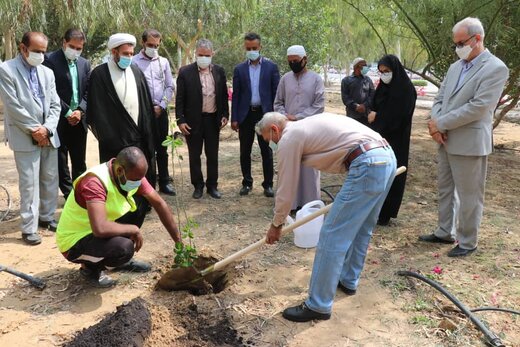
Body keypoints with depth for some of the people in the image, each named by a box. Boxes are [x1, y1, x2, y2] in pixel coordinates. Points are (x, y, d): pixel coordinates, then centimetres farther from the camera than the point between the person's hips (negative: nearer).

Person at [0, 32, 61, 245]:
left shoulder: (47, 73, 12)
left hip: (49, 135, 6)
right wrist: (34, 129, -11)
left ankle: (47, 217, 27)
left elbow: (55, 104, 8)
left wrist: (46, 128, -6)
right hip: (25, 137, -5)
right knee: (29, 183, -4)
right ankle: (29, 228, 5)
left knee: (50, 179, 11)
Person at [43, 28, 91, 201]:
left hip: (79, 119, 5)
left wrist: (80, 110, -8)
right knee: (61, 160, 5)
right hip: (60, 120, -5)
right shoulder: (50, 60, -8)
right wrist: (68, 113, -13)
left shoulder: (85, 63, 10)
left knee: (79, 160, 12)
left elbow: (88, 91, 8)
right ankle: (69, 194, 14)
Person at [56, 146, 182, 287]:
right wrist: (134, 230, -26)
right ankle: (90, 267, 0)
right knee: (125, 247, -33)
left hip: (95, 233, 8)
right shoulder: (95, 182, -33)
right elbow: (101, 229, -43)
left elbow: (159, 203, -4)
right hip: (74, 242, -8)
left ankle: (121, 259, 13)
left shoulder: (133, 175, -10)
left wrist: (178, 241, -5)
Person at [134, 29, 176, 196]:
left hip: (161, 110, 4)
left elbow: (170, 87, 9)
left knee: (162, 149, 10)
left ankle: (164, 182, 19)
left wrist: (161, 106, -2)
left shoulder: (163, 62, 9)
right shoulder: (134, 62, -2)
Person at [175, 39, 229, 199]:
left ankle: (212, 185, 22)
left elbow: (224, 95, 10)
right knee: (195, 155, 9)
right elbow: (180, 98, -5)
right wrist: (180, 120, -9)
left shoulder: (219, 71, 4)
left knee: (212, 155, 10)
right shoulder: (185, 72, -6)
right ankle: (198, 185, 22)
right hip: (193, 120, -2)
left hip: (213, 120, 2)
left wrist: (225, 115, 4)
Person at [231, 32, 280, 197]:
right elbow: (235, 95, 5)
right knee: (245, 152, 8)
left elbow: (276, 93, 1)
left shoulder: (271, 67, 2)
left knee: (267, 151, 4)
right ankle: (247, 183, 21)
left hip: (265, 114, -2)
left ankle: (268, 184, 14)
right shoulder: (239, 69, 7)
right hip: (245, 114, 2)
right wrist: (234, 118, 0)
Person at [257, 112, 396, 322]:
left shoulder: (288, 139, 2)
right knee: (361, 228, 25)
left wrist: (276, 224, 20)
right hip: (387, 156, 10)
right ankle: (348, 280, 42)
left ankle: (318, 306, 8)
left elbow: (286, 189, 6)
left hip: (367, 166, -10)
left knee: (332, 236, -2)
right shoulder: (308, 125, 28)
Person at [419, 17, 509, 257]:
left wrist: (440, 124, -16)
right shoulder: (455, 67, 12)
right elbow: (439, 99, 12)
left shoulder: (496, 69, -11)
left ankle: (467, 242, 17)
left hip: (469, 143, -8)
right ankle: (445, 232, 32)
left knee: (468, 195, 3)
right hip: (446, 140, 8)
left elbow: (478, 107, -20)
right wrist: (436, 126, -8)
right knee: (445, 190, 17)